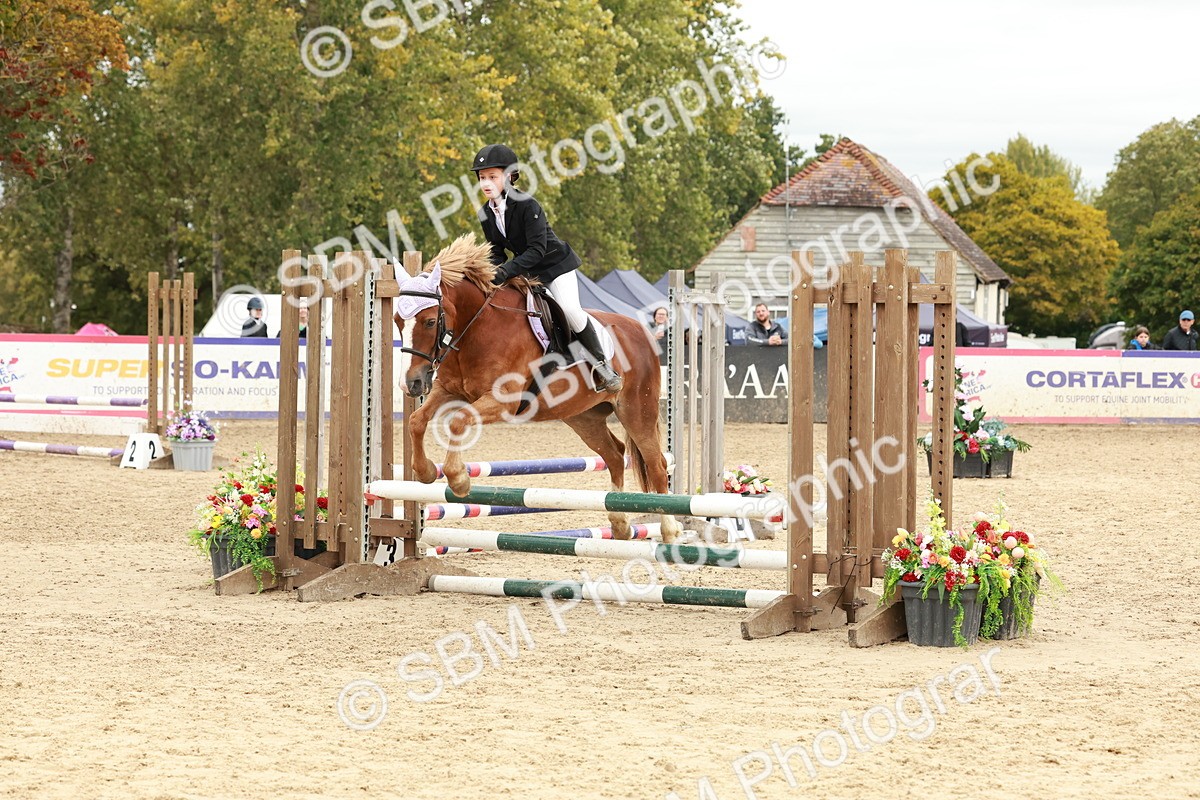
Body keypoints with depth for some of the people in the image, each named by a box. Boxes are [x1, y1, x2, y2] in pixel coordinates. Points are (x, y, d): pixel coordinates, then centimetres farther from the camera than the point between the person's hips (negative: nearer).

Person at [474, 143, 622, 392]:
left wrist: (507, 271, -39)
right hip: (526, 270, 7)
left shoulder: (527, 205, -26)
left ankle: (600, 364, -9)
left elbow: (537, 249, -31)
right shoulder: (486, 214, -5)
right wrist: (494, 272, -21)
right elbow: (496, 251, 1)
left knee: (570, 310, -22)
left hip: (555, 263, -7)